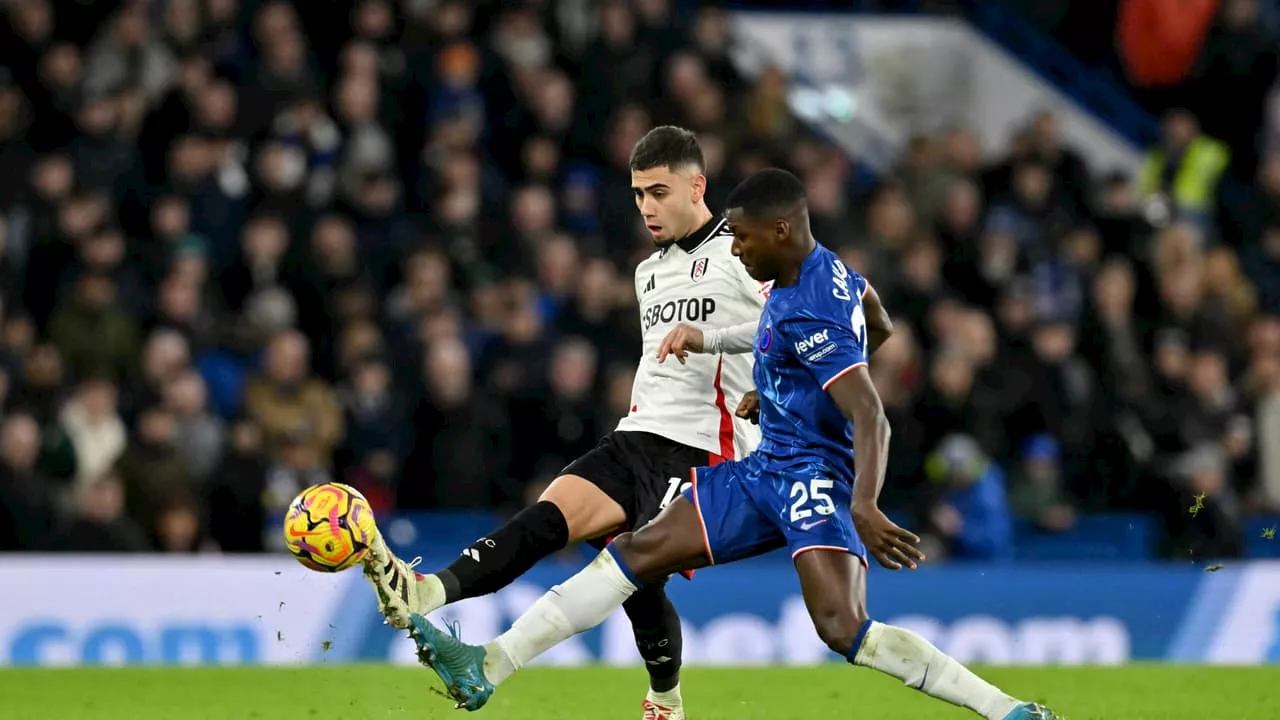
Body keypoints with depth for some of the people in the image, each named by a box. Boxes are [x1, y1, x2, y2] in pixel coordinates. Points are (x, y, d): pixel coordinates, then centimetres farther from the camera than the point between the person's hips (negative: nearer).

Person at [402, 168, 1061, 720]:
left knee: (844, 628, -28)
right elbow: (877, 329, 27)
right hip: (766, 471, 10)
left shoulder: (809, 314, -22)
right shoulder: (827, 267, 7)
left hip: (814, 474, -10)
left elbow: (871, 419, -29)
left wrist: (863, 507, -43)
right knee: (635, 553, 5)